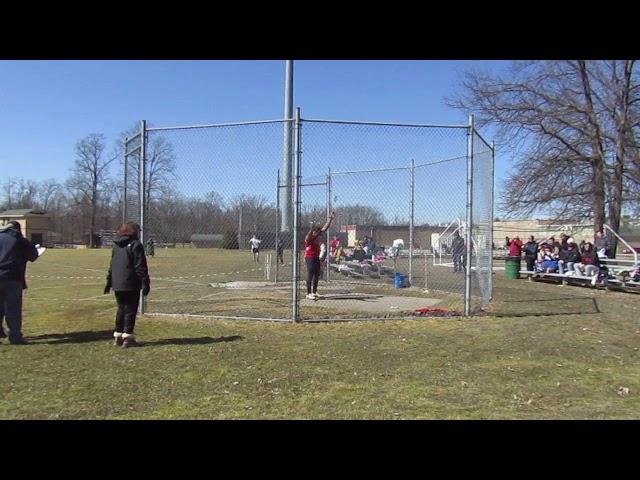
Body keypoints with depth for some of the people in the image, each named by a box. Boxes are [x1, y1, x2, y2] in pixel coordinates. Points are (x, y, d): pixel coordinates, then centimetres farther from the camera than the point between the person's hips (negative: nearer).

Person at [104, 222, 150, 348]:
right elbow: (140, 267, -13)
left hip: (117, 284, 7)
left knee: (121, 309, 16)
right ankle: (127, 337, -2)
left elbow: (112, 265, 20)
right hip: (131, 285, -7)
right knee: (130, 310, -1)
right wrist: (146, 283, -10)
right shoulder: (135, 245, -9)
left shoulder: (116, 245, 14)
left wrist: (109, 282, 25)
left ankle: (117, 336, 20)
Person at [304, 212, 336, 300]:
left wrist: (330, 219, 3)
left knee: (317, 274, 12)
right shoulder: (308, 238, -15)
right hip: (310, 258, -8)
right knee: (310, 275, -8)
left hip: (316, 257, 8)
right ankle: (308, 293, -5)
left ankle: (314, 292, 23)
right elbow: (309, 235, -40)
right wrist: (312, 228, -57)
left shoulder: (317, 236, 6)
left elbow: (325, 228, 8)